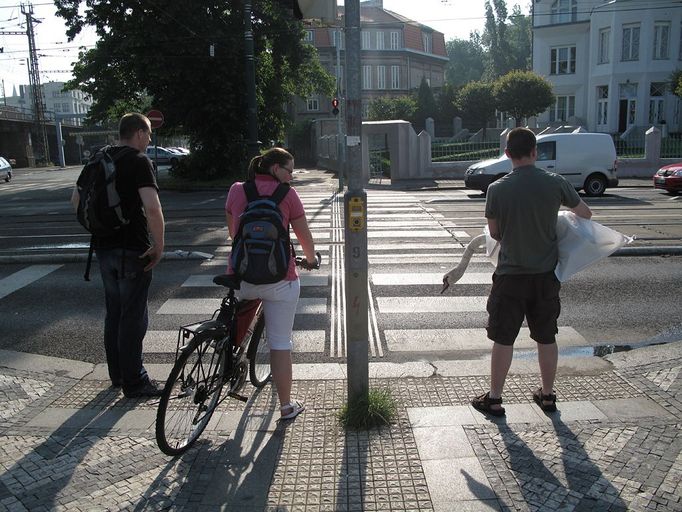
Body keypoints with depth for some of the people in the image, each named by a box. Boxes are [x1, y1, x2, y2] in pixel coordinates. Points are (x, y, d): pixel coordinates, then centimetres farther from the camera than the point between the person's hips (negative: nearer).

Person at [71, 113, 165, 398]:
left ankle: (117, 374, 31)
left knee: (114, 312, 19)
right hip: (132, 250, -7)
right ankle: (133, 383, 10)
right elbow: (152, 208, -26)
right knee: (133, 317, 1)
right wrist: (159, 245, -16)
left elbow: (76, 200, 17)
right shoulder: (139, 161, -13)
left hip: (103, 247, 8)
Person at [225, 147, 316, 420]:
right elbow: (305, 236, 5)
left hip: (241, 276, 3)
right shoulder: (287, 194, -2)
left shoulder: (236, 190, 7)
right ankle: (286, 406, 18)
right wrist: (310, 258, 26)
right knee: (280, 344, 7)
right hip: (279, 278, -3)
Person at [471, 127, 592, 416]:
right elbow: (585, 214, 11)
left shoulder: (497, 189, -11)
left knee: (503, 340, 7)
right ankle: (547, 395, 30)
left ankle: (494, 399, 17)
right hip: (546, 274, 3)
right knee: (546, 338, 16)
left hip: (511, 275, -2)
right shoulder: (555, 184, -6)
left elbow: (494, 233, 1)